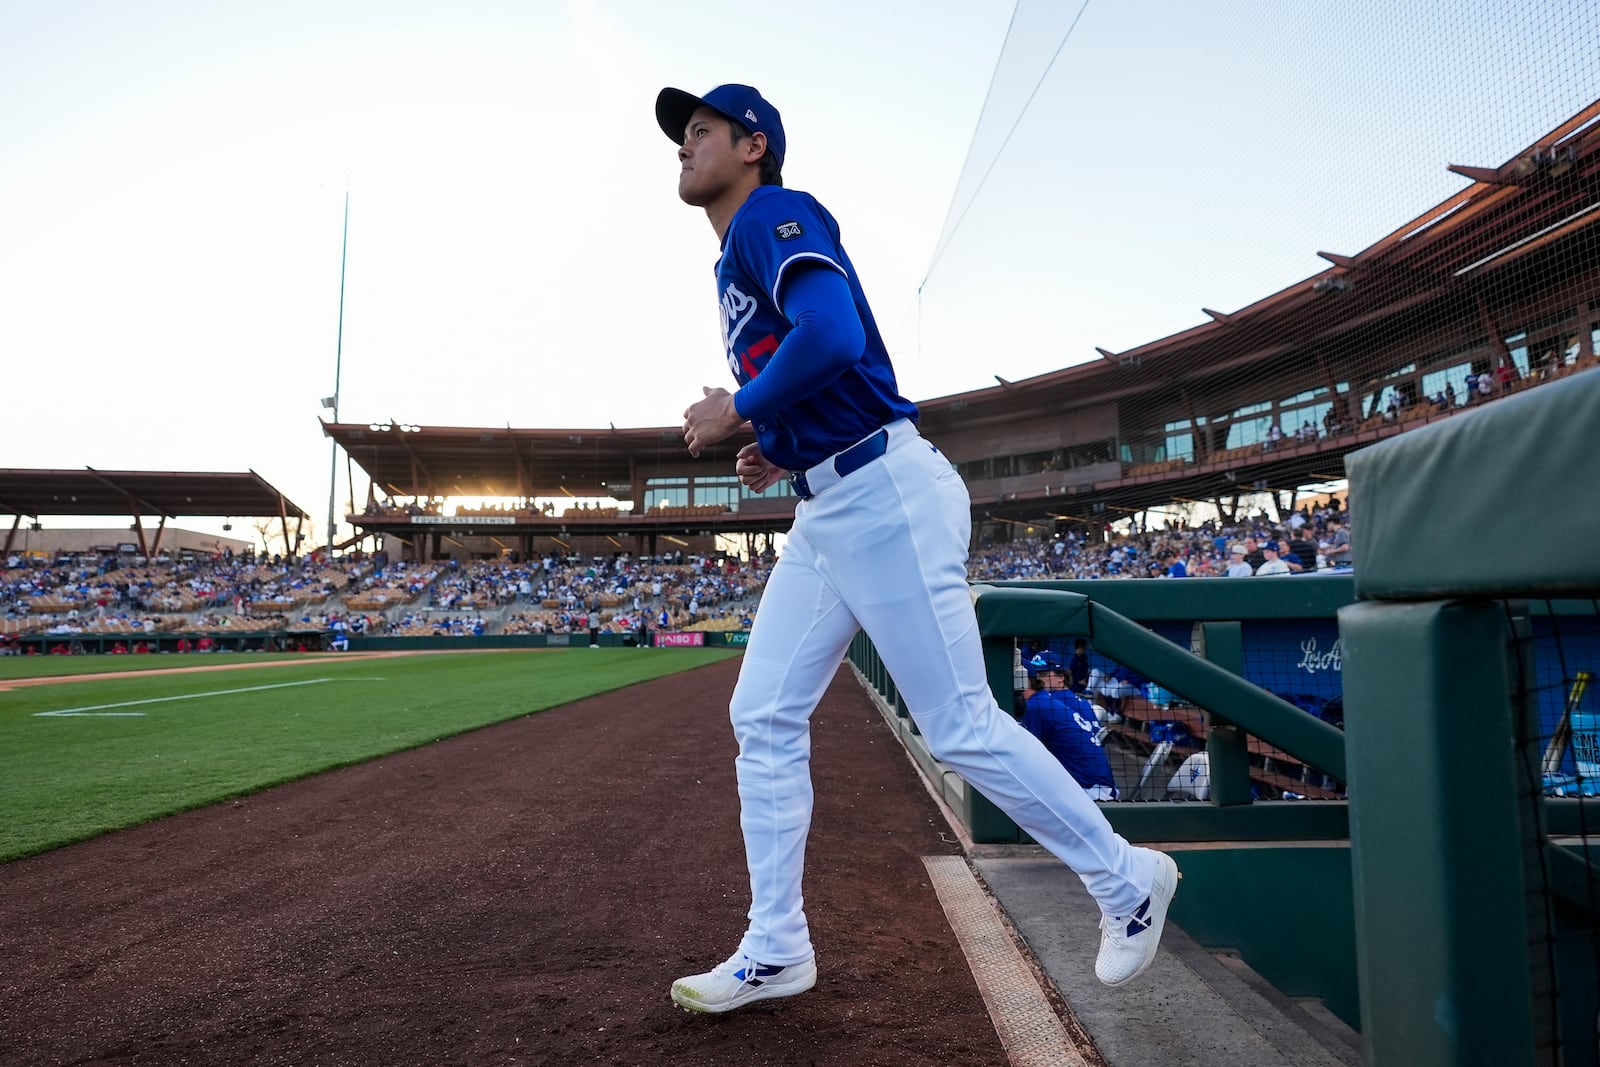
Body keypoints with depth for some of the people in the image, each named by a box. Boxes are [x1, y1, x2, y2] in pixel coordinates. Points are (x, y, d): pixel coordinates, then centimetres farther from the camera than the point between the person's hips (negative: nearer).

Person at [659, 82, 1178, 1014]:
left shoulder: (777, 214, -6)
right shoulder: (739, 256, 23)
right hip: (826, 513, 10)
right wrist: (780, 450, 13)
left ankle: (1126, 881, 17)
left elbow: (834, 337, -26)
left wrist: (739, 409, -13)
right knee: (763, 717, 8)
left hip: (885, 495, -10)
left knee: (961, 728, -5)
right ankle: (775, 951, 19)